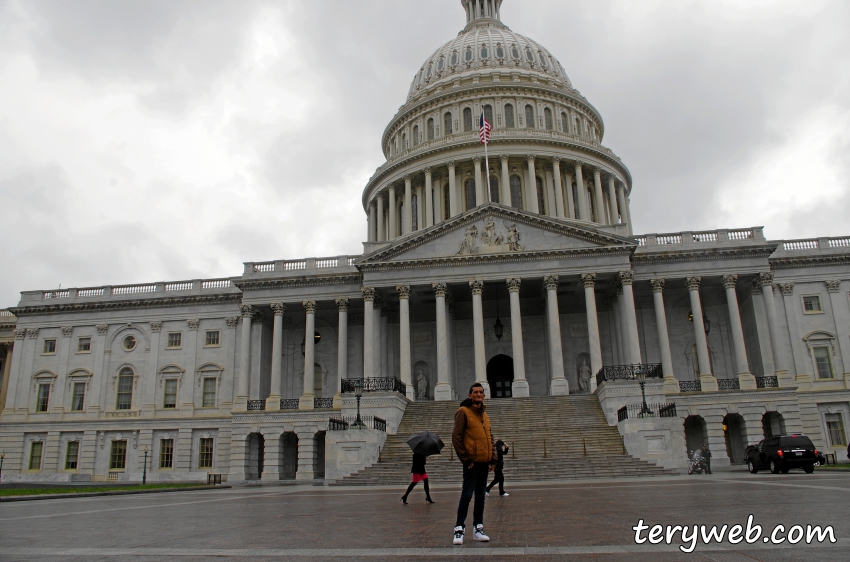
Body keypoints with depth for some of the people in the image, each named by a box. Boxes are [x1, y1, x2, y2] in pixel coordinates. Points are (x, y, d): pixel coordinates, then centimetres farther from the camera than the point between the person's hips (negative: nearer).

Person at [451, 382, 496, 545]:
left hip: (484, 462, 7)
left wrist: (493, 458, 11)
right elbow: (456, 436, -11)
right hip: (472, 463, -7)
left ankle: (478, 528, 19)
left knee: (480, 496, 11)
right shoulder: (463, 412, -6)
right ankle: (459, 529, -1)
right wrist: (464, 458, -14)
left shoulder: (485, 415, 17)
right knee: (467, 495, -6)